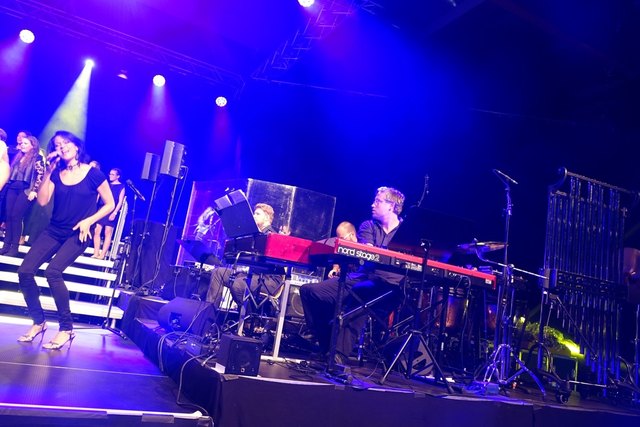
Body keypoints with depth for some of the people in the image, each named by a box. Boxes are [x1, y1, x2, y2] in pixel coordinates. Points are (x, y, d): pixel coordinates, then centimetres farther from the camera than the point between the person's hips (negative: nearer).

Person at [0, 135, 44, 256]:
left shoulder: (37, 158, -3)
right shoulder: (18, 157, 18)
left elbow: (40, 175, -10)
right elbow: (12, 172, 23)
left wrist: (34, 191, -16)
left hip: (26, 190, -7)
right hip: (12, 188, 7)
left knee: (16, 216, -10)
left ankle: (14, 247, -4)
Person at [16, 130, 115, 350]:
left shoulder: (93, 174, -6)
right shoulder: (56, 173, 6)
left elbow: (110, 204, -3)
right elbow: (42, 201, -6)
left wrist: (89, 221, -15)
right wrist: (48, 171, -9)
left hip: (77, 234, -5)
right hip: (53, 231, 5)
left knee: (52, 271, -25)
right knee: (25, 271, -8)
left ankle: (67, 328, -12)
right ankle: (38, 322, 12)